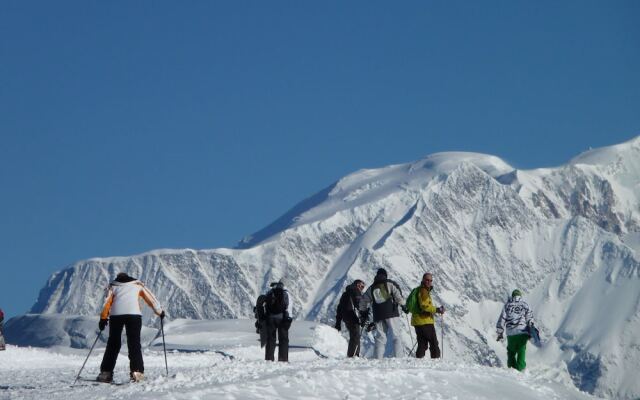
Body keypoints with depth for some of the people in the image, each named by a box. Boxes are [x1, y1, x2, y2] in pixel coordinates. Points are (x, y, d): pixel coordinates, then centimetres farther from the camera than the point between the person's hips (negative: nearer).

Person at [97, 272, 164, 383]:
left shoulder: (113, 286, 24)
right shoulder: (137, 285, 25)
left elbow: (107, 302, 10)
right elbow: (150, 298, 24)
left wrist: (103, 318, 9)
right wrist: (159, 311, 35)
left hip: (116, 314, 1)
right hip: (134, 314, -1)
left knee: (113, 344, 10)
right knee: (134, 344, 3)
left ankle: (106, 373, 7)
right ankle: (137, 372, -11)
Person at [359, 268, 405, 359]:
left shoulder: (371, 288, 16)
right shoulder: (390, 284, 4)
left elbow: (363, 300, 18)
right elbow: (398, 295, -7)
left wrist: (363, 312, 30)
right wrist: (403, 305, 5)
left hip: (378, 316, 3)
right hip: (391, 314, -3)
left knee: (380, 338, 5)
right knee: (396, 336, -2)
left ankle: (378, 358, -6)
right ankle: (398, 357, -12)